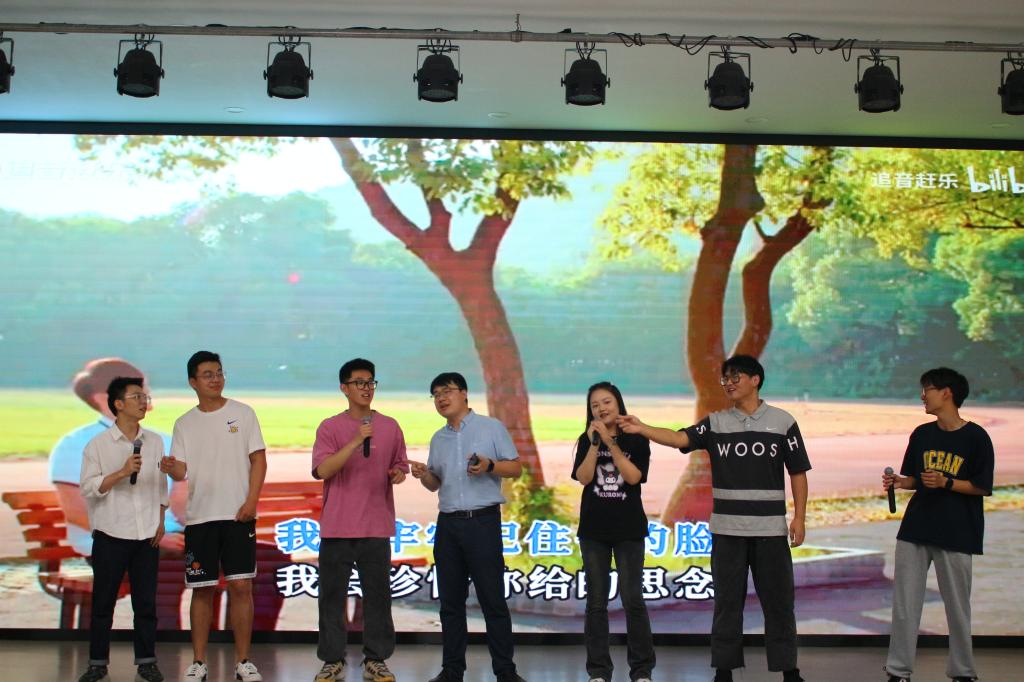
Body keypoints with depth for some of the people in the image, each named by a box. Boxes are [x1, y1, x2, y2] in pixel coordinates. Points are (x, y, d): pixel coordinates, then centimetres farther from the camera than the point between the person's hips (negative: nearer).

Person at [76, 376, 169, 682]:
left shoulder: (155, 441, 7)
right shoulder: (98, 444, -3)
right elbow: (88, 488, -9)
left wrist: (161, 521, 7)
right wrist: (122, 472, -20)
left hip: (147, 536, 3)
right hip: (110, 534, -2)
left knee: (146, 602, 6)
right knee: (103, 602, 5)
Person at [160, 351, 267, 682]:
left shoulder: (242, 413, 4)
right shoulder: (184, 424, 9)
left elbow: (258, 459, 1)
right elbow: (181, 471, 3)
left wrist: (251, 501, -10)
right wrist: (170, 467, -22)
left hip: (238, 515, -1)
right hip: (199, 517, 2)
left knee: (241, 586, -2)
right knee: (202, 589, 6)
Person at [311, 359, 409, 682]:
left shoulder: (390, 427, 8)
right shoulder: (329, 427, 0)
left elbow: (400, 467, 17)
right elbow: (322, 470, -13)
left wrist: (399, 474, -7)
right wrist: (356, 442, -21)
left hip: (376, 527, 2)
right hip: (337, 527, -1)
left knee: (377, 595, 3)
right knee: (332, 595, 3)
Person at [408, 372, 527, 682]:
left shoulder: (491, 427, 0)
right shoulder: (438, 439, 15)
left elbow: (516, 468, -2)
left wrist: (490, 466, -20)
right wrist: (423, 475, -3)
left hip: (483, 521, -5)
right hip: (447, 524, 5)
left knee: (492, 599, -4)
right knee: (451, 601, 8)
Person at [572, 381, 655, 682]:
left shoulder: (636, 439, -1)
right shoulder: (586, 440, 5)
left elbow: (633, 477, -13)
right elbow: (583, 478, -7)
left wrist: (611, 443, -18)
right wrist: (595, 444, -16)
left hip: (628, 528, -2)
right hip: (593, 528, 2)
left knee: (633, 599, -3)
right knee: (596, 601, 4)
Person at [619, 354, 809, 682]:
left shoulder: (782, 421, 1)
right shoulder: (715, 423, 3)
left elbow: (798, 473, 3)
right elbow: (678, 438, -12)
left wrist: (799, 518, -3)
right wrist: (641, 428, -28)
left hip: (771, 529, -1)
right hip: (727, 529, 1)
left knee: (778, 599, 5)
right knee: (727, 600, 8)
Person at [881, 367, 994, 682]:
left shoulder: (976, 437, -7)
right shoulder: (921, 434, 8)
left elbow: (982, 487, -6)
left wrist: (946, 482, -18)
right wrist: (898, 481, -6)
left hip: (956, 533, -4)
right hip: (915, 529, 4)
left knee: (957, 607, 5)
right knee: (904, 603, 3)